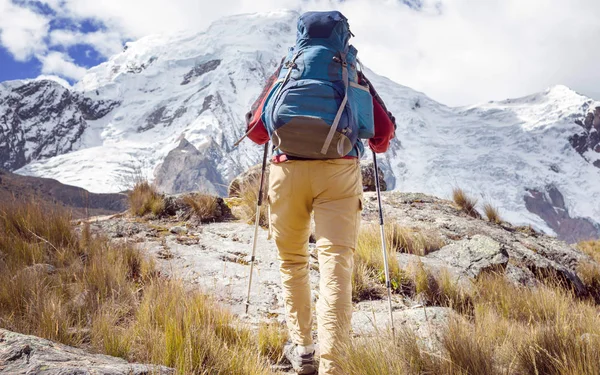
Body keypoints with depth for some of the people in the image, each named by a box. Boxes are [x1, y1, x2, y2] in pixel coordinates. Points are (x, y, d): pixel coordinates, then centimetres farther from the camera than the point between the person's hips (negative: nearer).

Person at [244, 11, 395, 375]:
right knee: (336, 265, -6)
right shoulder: (353, 73, 17)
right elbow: (384, 130, 10)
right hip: (339, 170, -1)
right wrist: (376, 146, 33)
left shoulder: (286, 70, 18)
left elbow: (256, 131, 16)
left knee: (292, 261, 18)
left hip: (287, 168, 1)